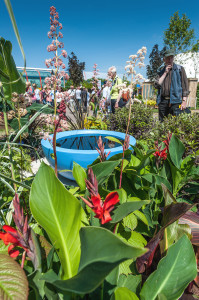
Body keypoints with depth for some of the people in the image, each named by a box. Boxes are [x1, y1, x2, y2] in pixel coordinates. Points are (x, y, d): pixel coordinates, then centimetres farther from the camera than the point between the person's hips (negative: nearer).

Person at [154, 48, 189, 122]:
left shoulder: (180, 69, 7)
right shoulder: (161, 72, 18)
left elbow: (185, 86, 1)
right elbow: (157, 85, 3)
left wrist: (184, 101, -8)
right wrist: (165, 73, 0)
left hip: (175, 101, -3)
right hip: (163, 101, 3)